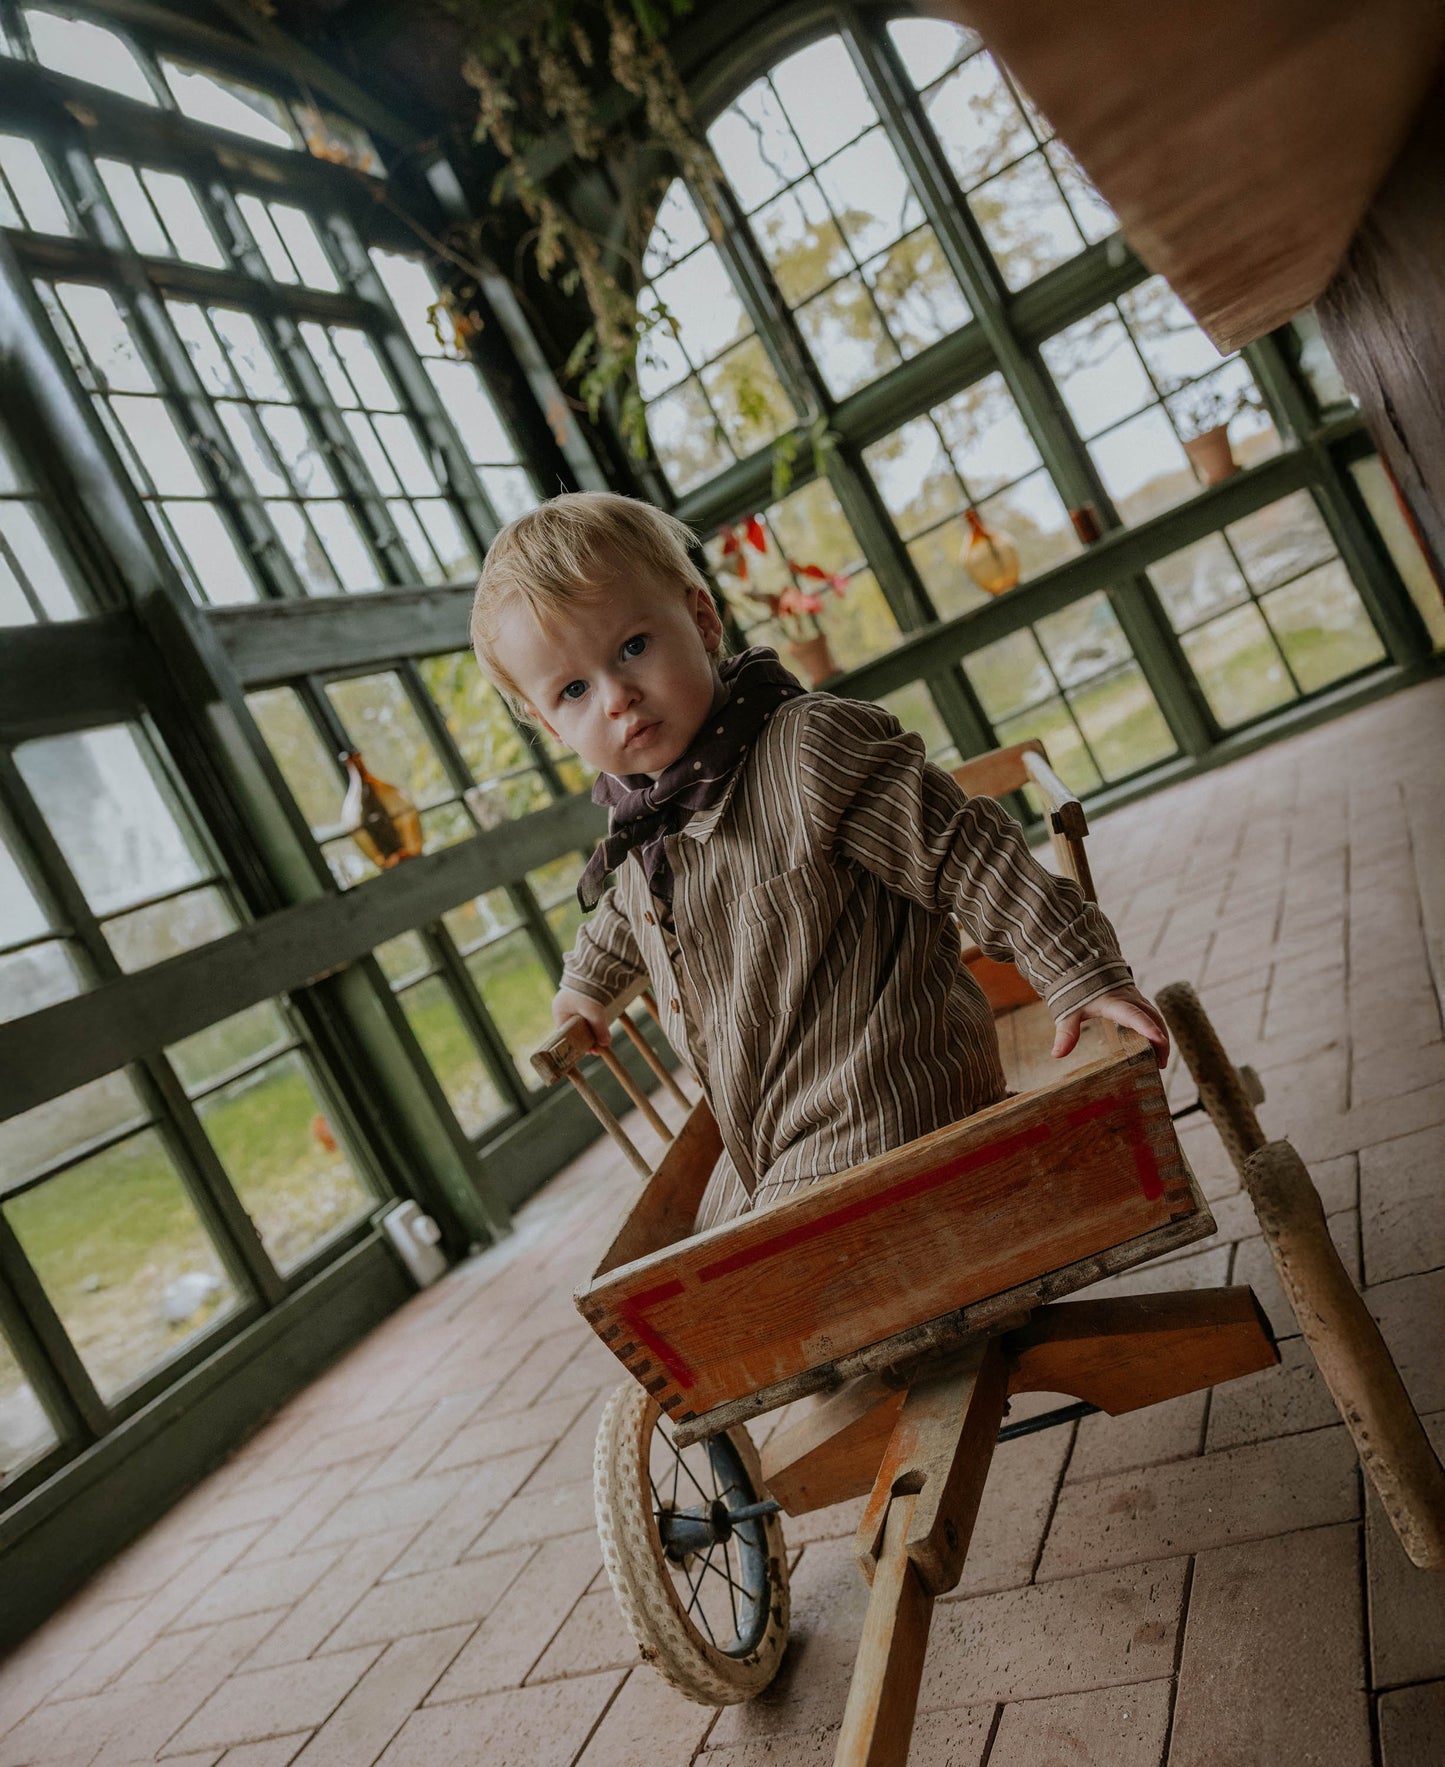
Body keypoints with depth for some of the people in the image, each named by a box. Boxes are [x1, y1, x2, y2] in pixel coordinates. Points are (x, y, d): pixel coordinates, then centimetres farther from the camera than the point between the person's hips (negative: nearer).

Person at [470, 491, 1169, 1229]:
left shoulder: (810, 753, -23)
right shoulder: (637, 812, 3)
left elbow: (966, 854, -20)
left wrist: (1082, 973, -17)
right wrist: (587, 977, 45)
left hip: (880, 1111, -8)